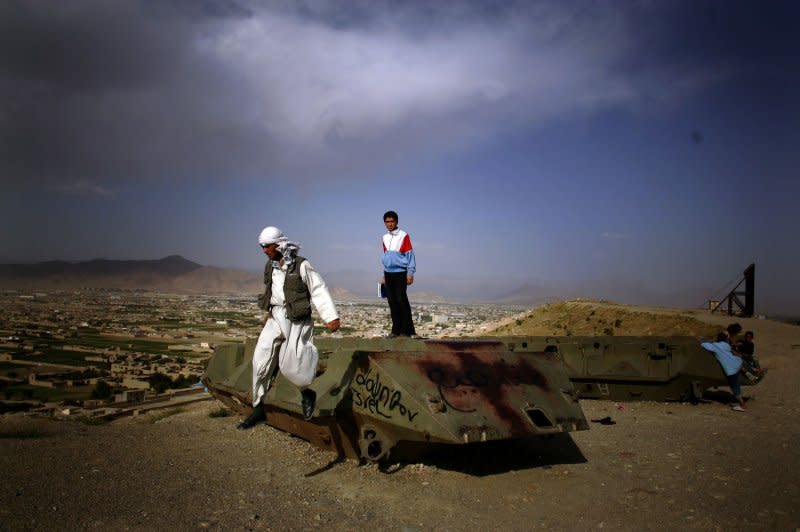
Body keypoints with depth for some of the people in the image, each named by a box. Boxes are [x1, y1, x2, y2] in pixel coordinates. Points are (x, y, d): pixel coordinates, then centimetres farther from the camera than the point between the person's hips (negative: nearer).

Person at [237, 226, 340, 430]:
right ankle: (258, 408, 12)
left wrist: (331, 317, -18)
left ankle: (307, 395, 21)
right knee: (260, 360, 0)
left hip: (296, 320, -6)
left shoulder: (301, 265, -13)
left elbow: (319, 291, -13)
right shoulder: (270, 266, 7)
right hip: (275, 318, 6)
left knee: (289, 364, -9)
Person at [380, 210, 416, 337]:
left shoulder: (404, 236, -5)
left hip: (400, 273, -6)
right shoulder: (385, 238, 13)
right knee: (392, 302, 6)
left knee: (401, 300, -10)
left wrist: (410, 273, -13)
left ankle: (407, 330, -6)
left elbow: (410, 255, -7)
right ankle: (396, 329, 12)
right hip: (388, 273, 6)